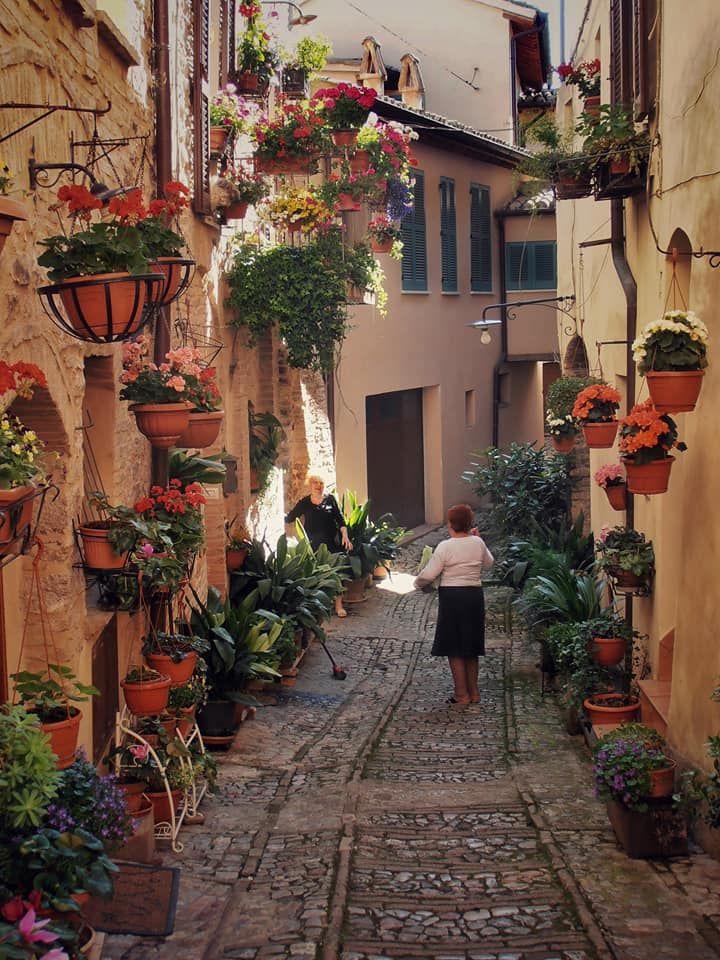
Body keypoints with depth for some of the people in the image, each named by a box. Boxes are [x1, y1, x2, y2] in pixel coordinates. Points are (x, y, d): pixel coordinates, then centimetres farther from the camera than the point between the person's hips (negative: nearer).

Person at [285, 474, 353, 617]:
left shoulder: (330, 499, 3)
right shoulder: (304, 503, 3)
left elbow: (340, 519, 2)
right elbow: (290, 518, 10)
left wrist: (345, 535, -8)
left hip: (332, 542, 0)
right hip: (313, 545, 0)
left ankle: (338, 605, 0)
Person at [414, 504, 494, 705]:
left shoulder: (445, 547, -14)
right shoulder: (478, 543, 0)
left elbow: (429, 574, -14)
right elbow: (489, 563, 19)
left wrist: (418, 583, 6)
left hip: (451, 598, -5)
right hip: (475, 596, 5)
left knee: (454, 648, 5)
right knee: (471, 646, 17)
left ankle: (462, 694, 8)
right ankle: (474, 692, 24)